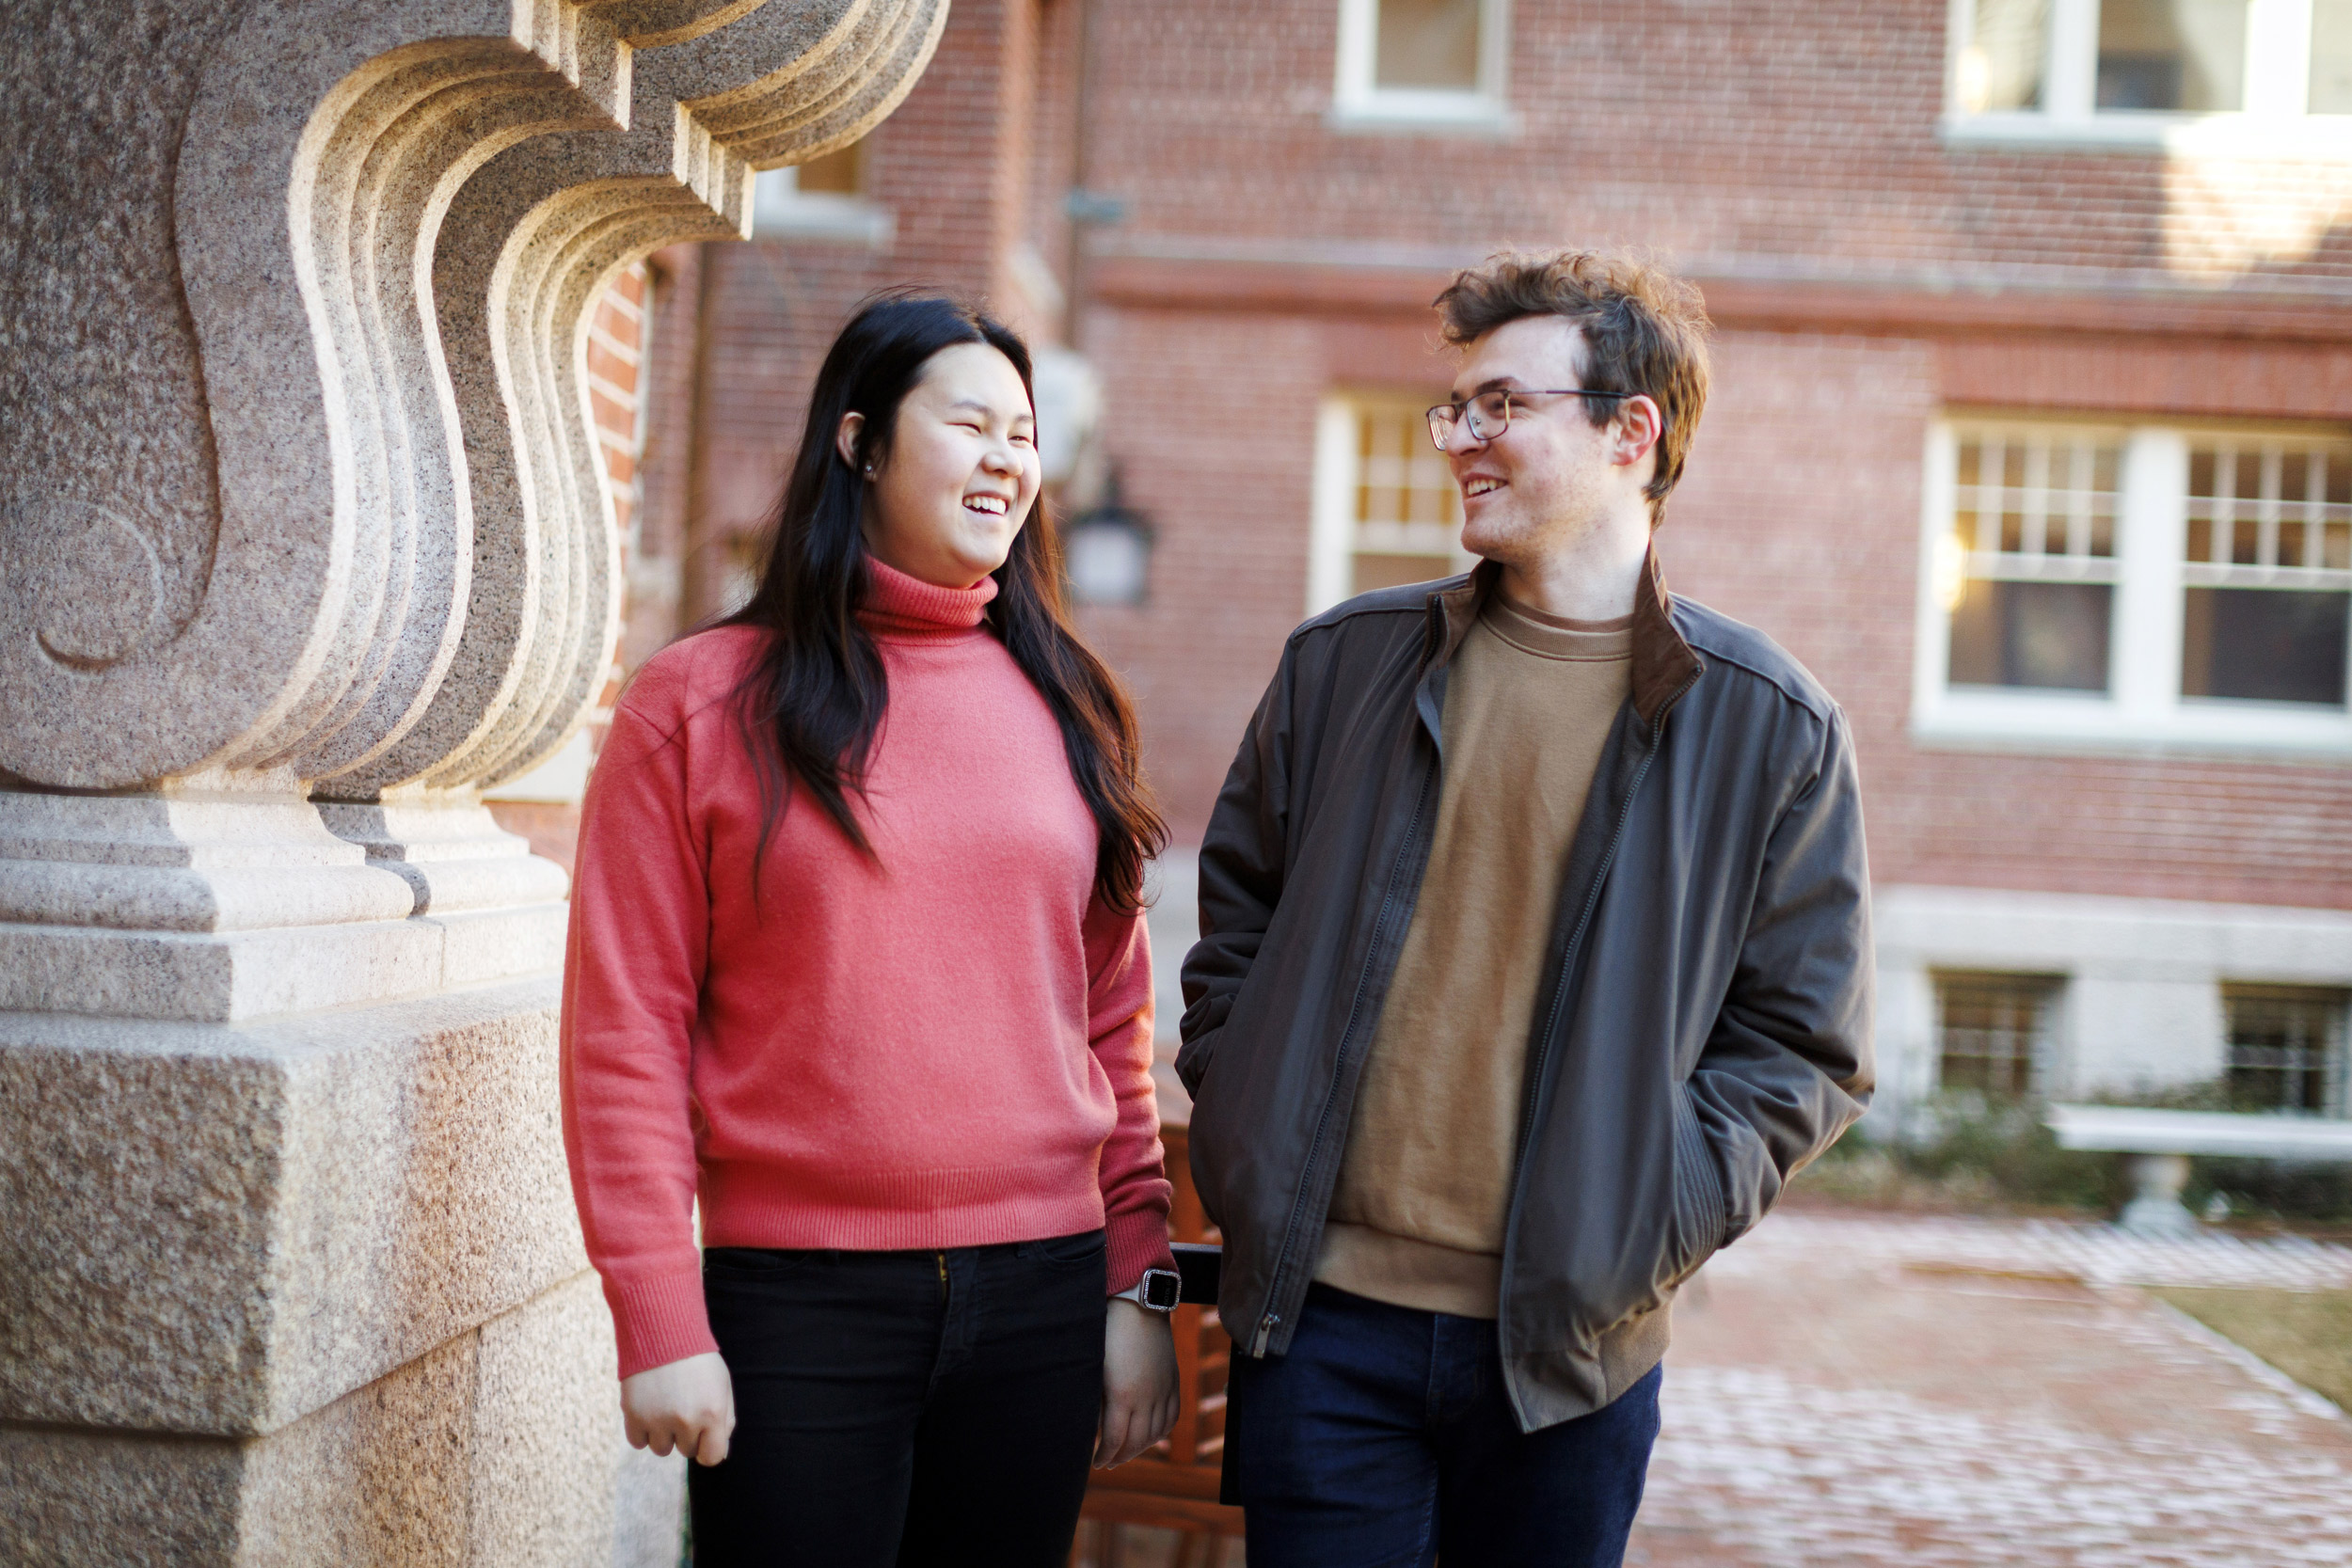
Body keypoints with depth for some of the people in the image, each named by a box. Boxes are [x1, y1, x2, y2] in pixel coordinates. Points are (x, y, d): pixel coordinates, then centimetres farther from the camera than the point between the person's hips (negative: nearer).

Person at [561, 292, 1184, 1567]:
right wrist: (659, 1320, -9)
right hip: (795, 1304, -3)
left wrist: (1140, 1283, 6)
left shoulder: (1064, 705, 9)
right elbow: (626, 1031, -4)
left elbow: (1113, 1019, 11)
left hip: (1042, 1294, 4)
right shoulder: (700, 701, -1)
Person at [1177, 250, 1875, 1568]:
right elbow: (1237, 913, 16)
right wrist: (1239, 1130, 4)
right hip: (1323, 1313, 2)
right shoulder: (1348, 662, 6)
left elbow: (1807, 1043, 1)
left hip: (1569, 1350, -1)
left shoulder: (1768, 724, -1)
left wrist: (1648, 1220, -10)